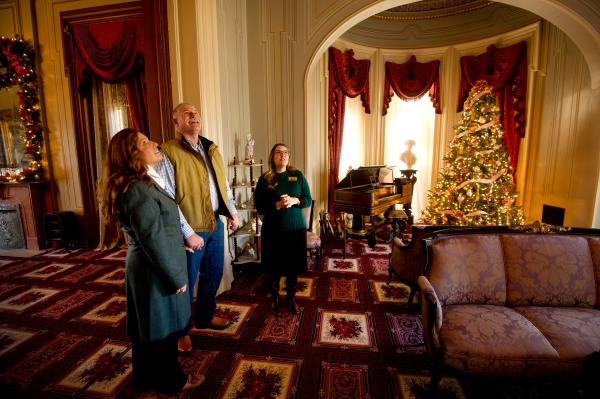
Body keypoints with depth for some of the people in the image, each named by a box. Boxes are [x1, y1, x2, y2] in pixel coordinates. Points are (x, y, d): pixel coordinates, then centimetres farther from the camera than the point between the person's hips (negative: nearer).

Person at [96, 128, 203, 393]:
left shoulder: (140, 183, 7)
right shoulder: (139, 189, -25)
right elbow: (154, 240, -25)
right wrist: (177, 277, -17)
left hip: (142, 268, 9)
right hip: (155, 272, -9)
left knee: (146, 325, 24)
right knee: (162, 326, 11)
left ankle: (146, 374, 46)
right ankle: (170, 380, 34)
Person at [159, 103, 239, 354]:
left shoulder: (211, 149, 10)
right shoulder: (168, 152, -12)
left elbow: (224, 185, 17)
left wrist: (232, 212, 8)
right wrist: (188, 232, -18)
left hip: (216, 224, 7)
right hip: (190, 229, -6)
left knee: (213, 274, 19)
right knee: (186, 282, 9)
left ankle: (205, 316, 44)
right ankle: (181, 330, 33)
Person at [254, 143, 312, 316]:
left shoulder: (298, 175, 2)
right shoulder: (264, 179, -2)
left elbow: (308, 200, 2)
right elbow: (260, 208, -6)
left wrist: (294, 201, -18)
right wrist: (278, 205, -21)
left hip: (297, 228, 1)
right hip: (273, 230, -1)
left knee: (293, 266, 11)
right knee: (274, 267, 9)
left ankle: (291, 298, 33)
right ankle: (274, 298, 33)